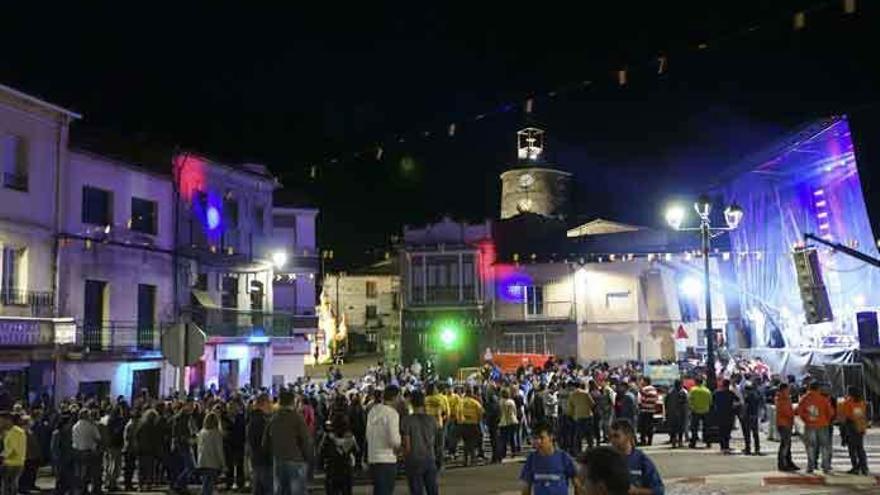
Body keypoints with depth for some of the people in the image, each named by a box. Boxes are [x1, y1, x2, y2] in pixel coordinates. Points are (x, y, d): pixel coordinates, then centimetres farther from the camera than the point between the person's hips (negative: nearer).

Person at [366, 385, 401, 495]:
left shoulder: (373, 410, 6)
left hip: (372, 457, 7)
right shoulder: (392, 413, -15)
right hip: (387, 459, -7)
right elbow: (394, 439, -21)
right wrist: (397, 446, -1)